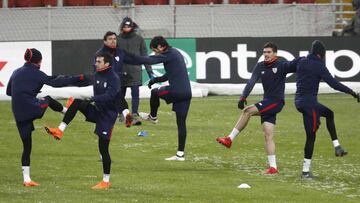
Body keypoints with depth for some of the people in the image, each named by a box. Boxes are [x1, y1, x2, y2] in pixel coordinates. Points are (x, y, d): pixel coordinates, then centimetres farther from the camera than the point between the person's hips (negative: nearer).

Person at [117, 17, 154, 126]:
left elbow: (144, 56, 6)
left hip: (135, 71, -1)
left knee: (135, 94, -11)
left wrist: (149, 71, 3)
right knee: (121, 95, 10)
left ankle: (135, 116, -14)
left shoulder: (139, 39, 3)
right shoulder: (118, 39, 3)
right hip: (121, 72, 1)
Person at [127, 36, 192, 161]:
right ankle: (180, 154, 8)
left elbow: (148, 60, -17)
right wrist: (155, 80, 22)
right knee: (181, 123, 9)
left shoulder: (168, 55, -8)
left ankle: (153, 117, 35)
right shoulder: (175, 54, 22)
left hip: (176, 91, -9)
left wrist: (128, 56, -12)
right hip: (187, 93, 9)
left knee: (154, 92, 17)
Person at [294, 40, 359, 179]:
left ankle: (337, 147, 21)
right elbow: (333, 84, -13)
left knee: (328, 113, 27)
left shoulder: (301, 62, 7)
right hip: (309, 102, -8)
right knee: (311, 135, -3)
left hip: (299, 101, 8)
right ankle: (305, 171, -4)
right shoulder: (319, 66, -11)